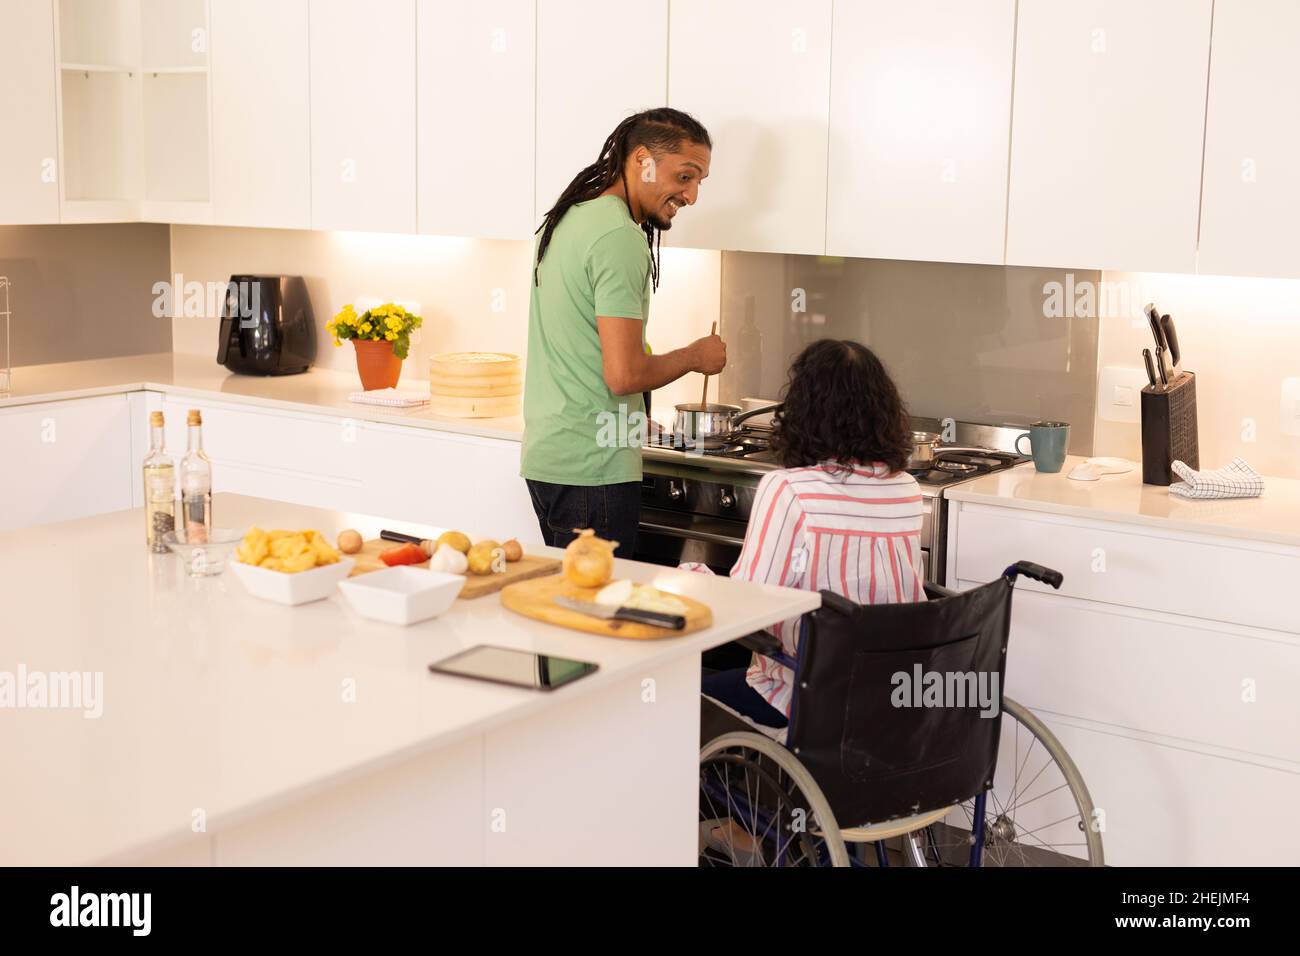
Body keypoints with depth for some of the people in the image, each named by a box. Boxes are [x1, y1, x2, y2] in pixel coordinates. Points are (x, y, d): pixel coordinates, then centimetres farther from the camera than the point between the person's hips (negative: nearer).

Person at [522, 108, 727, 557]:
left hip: (546, 455, 10)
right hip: (591, 469, -10)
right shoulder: (620, 237, -17)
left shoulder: (567, 218, 14)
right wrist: (695, 356, -5)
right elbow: (624, 375, -22)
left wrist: (634, 418, 23)